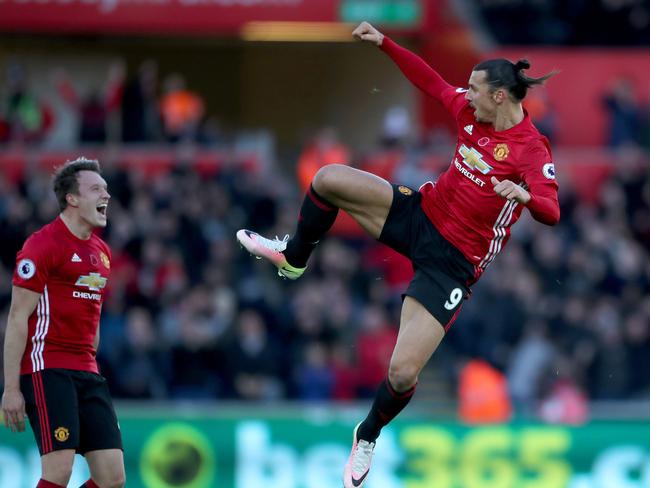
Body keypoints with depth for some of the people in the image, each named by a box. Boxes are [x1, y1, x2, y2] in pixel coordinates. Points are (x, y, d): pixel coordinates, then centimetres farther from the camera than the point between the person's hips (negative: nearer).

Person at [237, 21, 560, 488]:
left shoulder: (531, 148, -22)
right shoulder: (473, 111, -2)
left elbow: (551, 211, -36)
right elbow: (433, 82, 15)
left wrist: (526, 195, -57)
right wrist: (384, 43, 11)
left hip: (452, 261, -6)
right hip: (420, 211, 6)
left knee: (402, 373, -14)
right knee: (328, 179, -5)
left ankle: (369, 436, 20)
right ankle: (293, 258, 25)